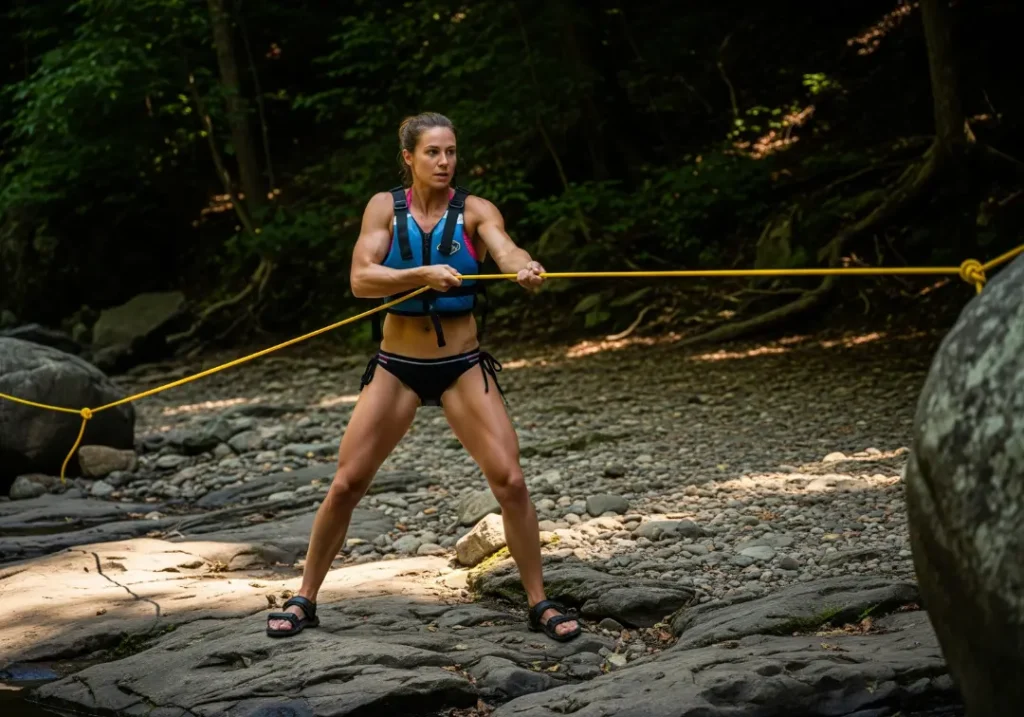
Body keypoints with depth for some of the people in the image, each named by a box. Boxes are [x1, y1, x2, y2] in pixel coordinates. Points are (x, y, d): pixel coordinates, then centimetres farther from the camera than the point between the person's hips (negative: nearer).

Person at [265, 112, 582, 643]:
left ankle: (540, 604, 4)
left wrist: (525, 267, -50)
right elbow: (360, 279, -16)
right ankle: (304, 600, 18)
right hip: (397, 367, 0)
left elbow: (505, 248, -26)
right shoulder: (385, 207, -4)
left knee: (510, 481, -10)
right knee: (345, 484, 1)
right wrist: (423, 274, -32)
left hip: (463, 367, 0)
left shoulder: (474, 211, -6)